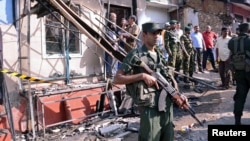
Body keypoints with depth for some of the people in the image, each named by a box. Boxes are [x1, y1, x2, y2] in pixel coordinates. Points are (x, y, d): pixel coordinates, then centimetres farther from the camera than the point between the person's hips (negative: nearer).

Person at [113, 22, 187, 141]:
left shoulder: (160, 55, 15)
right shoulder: (135, 55, -7)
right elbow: (117, 79, -11)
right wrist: (142, 75, -18)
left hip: (167, 105, 7)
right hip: (150, 108, -7)